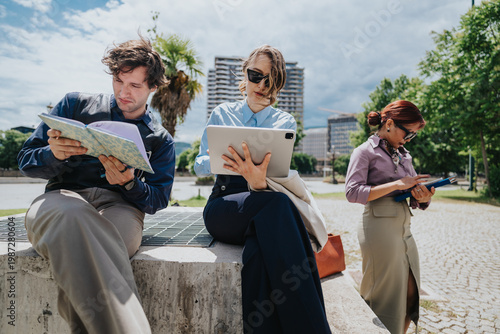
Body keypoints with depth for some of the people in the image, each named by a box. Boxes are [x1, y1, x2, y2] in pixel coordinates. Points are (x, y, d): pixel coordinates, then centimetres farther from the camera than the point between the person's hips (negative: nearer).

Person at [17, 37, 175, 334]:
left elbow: (157, 199, 10)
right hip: (64, 196, 1)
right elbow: (26, 160, 14)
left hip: (120, 206, 0)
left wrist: (129, 182, -12)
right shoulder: (77, 104, 18)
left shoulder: (160, 139, 18)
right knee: (71, 215, -38)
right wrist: (54, 155, -11)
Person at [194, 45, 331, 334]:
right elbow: (200, 165, 7)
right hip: (223, 206, 0)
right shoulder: (222, 113, 13)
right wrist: (224, 161, -18)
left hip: (263, 202, 1)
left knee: (261, 249, -38)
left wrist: (260, 181, -32)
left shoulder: (285, 122, 12)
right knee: (277, 203, -35)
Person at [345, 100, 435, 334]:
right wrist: (396, 184, -18)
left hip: (404, 229, 7)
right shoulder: (365, 152, -4)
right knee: (386, 297, 3)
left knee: (411, 295, 13)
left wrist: (423, 197, -7)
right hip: (380, 227, -7)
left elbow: (414, 198, 17)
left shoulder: (404, 155, 17)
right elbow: (352, 192, -16)